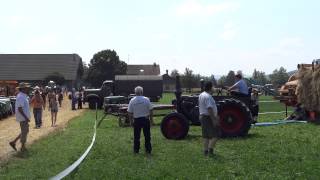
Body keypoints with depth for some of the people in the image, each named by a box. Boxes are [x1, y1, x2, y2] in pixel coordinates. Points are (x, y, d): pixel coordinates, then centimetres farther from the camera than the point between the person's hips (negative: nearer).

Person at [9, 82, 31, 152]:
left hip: (24, 117, 10)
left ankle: (13, 142, 21)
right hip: (23, 118, -10)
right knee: (24, 132, 1)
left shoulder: (23, 96, 11)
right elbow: (19, 109, -25)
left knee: (25, 131, 18)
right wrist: (26, 118, -25)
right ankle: (23, 147, 14)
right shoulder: (21, 97, -20)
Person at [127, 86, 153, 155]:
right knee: (147, 136, 9)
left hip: (137, 120, 0)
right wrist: (151, 118, 8)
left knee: (136, 136, 10)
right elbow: (150, 110, -4)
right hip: (146, 119, 0)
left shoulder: (132, 101, -5)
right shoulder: (146, 99, -7)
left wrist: (131, 121, 9)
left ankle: (136, 150, 15)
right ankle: (148, 150, 13)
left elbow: (130, 113, -2)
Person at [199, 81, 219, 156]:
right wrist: (214, 119, -23)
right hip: (209, 117, -9)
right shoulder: (208, 96, -19)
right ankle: (210, 148, -8)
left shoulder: (201, 95, 12)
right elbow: (209, 109, -25)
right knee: (215, 134, -2)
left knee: (206, 135, 12)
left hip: (202, 116, 9)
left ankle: (206, 151, 14)